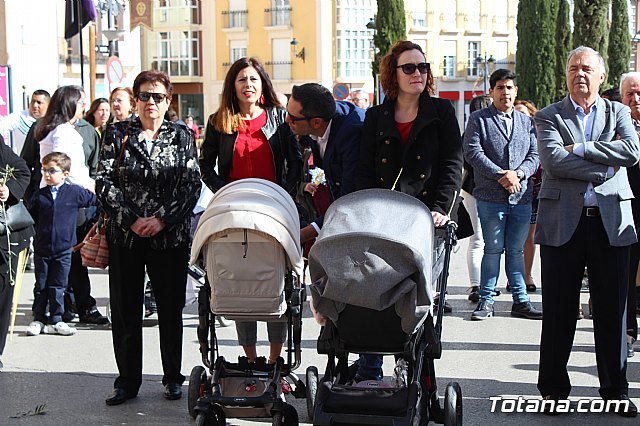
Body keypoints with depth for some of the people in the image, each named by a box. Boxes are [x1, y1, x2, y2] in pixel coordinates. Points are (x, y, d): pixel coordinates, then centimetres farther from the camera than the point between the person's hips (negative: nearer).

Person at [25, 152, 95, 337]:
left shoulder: (75, 192, -4)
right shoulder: (39, 195, 1)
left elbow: (95, 200, 9)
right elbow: (31, 218, 12)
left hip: (63, 248, -1)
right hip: (41, 248, 1)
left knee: (58, 287, 6)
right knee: (41, 286, 10)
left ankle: (55, 321, 15)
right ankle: (38, 319, 20)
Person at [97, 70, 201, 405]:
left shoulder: (182, 136, 6)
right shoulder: (117, 133, 6)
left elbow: (192, 185, -1)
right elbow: (104, 182, 0)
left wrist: (162, 219, -13)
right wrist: (131, 219, -11)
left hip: (170, 236, 0)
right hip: (125, 236, 1)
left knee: (171, 309, 7)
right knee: (125, 311, 5)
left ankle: (173, 378, 20)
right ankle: (128, 380, 16)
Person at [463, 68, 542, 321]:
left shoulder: (527, 122, 15)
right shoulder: (478, 119, 2)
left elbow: (535, 156, 8)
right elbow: (472, 152, -9)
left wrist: (518, 173, -11)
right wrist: (500, 175, -16)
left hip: (521, 197, 4)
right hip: (491, 197, -4)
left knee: (516, 250, 10)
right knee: (493, 249, -1)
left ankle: (520, 301, 16)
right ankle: (486, 301, 8)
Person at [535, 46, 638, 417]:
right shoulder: (549, 117, 6)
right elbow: (553, 160, -12)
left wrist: (580, 148, -11)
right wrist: (605, 167, -11)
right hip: (563, 222, -1)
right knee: (558, 310, 4)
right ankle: (554, 387, 16)